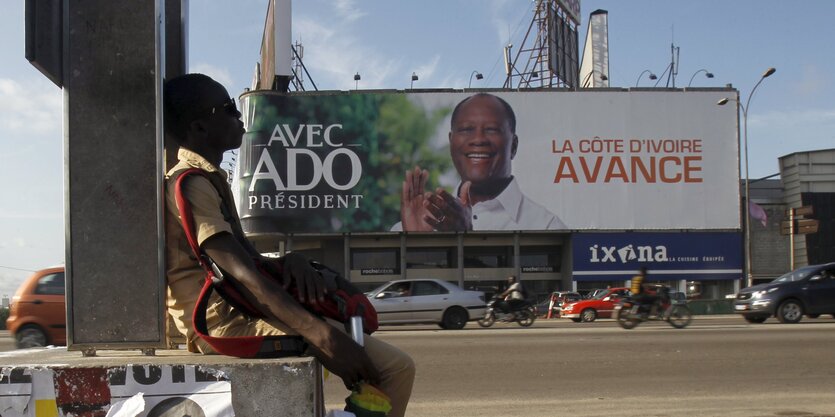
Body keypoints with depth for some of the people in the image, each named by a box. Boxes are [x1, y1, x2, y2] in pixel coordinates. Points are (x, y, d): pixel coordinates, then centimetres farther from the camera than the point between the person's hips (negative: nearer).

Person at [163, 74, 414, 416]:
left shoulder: (211, 180, 18)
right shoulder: (190, 185, -14)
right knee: (395, 367, -18)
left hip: (238, 313, 11)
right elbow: (242, 272, -26)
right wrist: (321, 334, -33)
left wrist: (290, 260, -6)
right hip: (226, 325, -11)